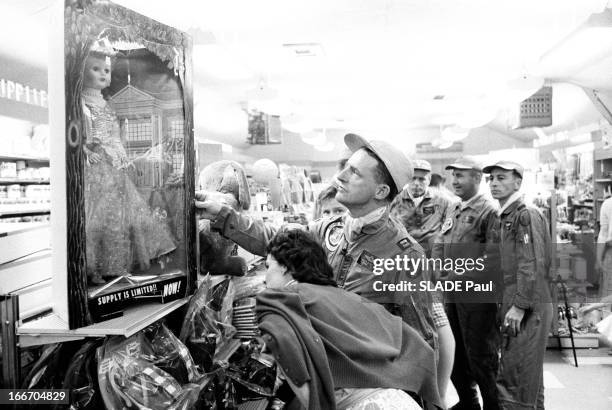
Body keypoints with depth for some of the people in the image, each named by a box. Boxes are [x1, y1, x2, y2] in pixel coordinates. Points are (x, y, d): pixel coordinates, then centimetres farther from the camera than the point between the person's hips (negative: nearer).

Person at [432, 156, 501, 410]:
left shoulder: (489, 212, -11)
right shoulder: (452, 212, 14)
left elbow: (492, 257, -19)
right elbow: (438, 246, 14)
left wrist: (462, 278, -18)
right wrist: (440, 272, -2)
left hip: (477, 297, -8)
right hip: (451, 296, 8)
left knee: (480, 356, 3)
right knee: (455, 354, 18)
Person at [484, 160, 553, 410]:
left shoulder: (527, 215, -12)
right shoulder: (505, 217, 15)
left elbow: (532, 265, -20)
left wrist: (519, 306, -21)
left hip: (527, 308, -9)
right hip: (512, 304, 9)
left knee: (514, 378, -4)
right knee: (529, 378, 19)